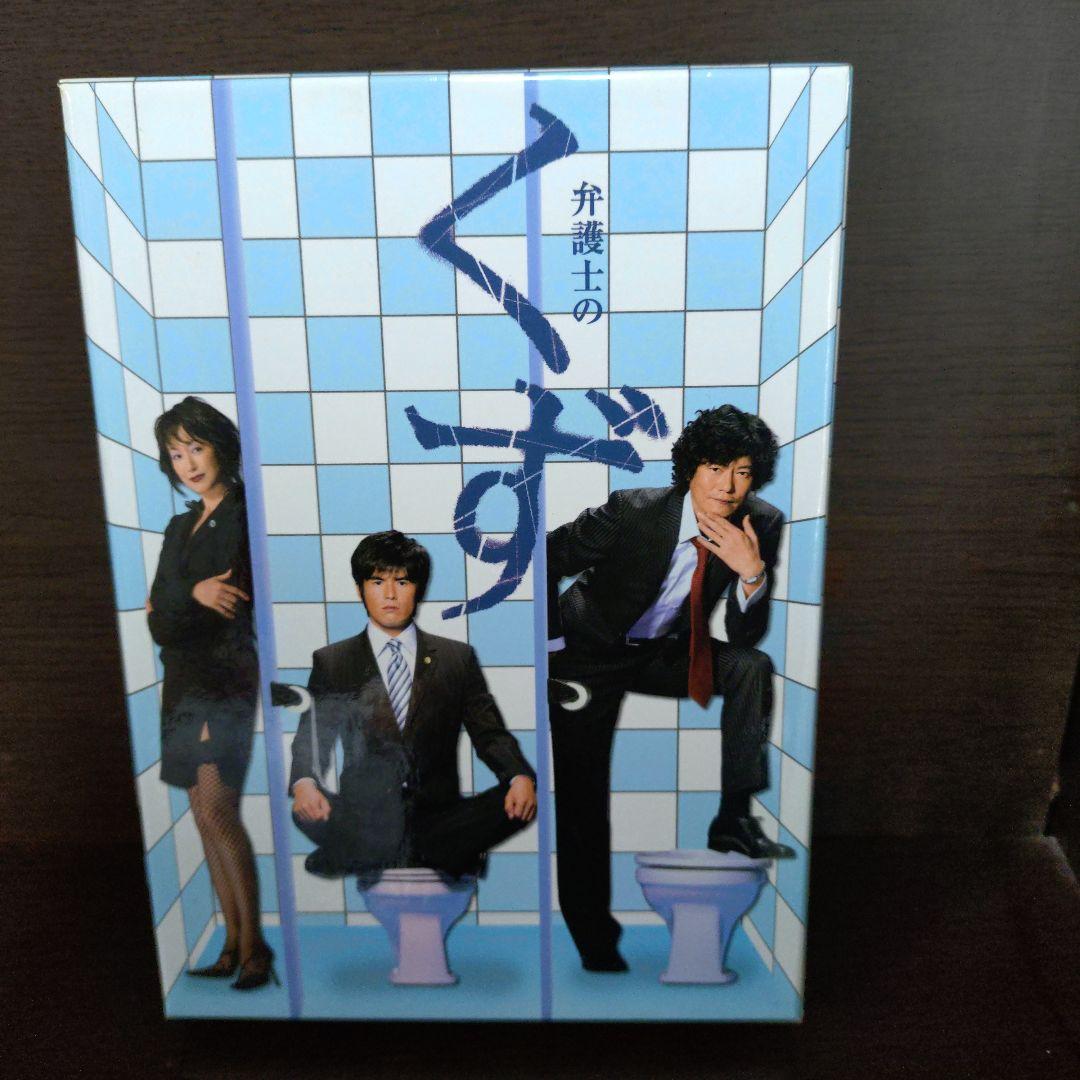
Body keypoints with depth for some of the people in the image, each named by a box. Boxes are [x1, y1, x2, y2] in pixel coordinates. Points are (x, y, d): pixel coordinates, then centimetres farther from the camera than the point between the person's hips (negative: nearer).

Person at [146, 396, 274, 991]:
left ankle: (255, 947, -1)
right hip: (185, 689, 7)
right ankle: (234, 947, 16)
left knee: (217, 811, -13)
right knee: (208, 818, 7)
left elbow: (242, 620, -10)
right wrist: (192, 595, -7)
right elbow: (158, 624, 11)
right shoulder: (180, 528, 18)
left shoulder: (245, 519, -5)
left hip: (228, 684, -7)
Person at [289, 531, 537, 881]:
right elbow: (311, 738, 4)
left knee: (515, 802, -27)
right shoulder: (330, 662, 9)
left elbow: (489, 732, 5)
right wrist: (304, 783, -20)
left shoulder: (458, 658, 9)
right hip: (364, 821, -1)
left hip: (440, 815, 2)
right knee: (307, 811, -33)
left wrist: (520, 776, -17)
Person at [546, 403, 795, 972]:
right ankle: (593, 935, 13)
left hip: (667, 653, 4)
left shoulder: (761, 525, -13)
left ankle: (734, 818, -5)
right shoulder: (632, 510, -25)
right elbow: (548, 558, -12)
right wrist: (554, 646, -12)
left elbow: (744, 637, -9)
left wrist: (753, 574, -28)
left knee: (751, 666, -18)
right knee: (582, 794, -6)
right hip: (593, 652, -3)